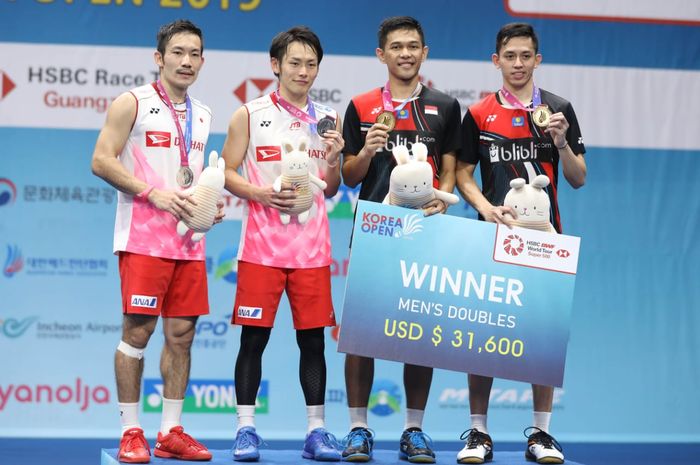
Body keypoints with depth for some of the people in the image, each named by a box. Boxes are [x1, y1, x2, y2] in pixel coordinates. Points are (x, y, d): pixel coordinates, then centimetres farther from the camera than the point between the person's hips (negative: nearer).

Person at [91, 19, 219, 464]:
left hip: (190, 240, 6)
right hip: (144, 238, -6)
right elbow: (102, 161, -8)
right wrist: (153, 194, -16)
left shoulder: (202, 115, 17)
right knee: (137, 331, -5)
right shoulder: (133, 103, -2)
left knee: (182, 334, 5)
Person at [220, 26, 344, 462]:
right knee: (254, 337, -1)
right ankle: (246, 429, 5)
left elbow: (331, 190, 15)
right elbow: (227, 174, 1)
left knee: (313, 338, 4)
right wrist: (261, 193, -15)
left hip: (312, 246, 3)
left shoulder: (328, 120, 11)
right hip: (262, 245, -2)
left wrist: (333, 161, -5)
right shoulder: (250, 114, 2)